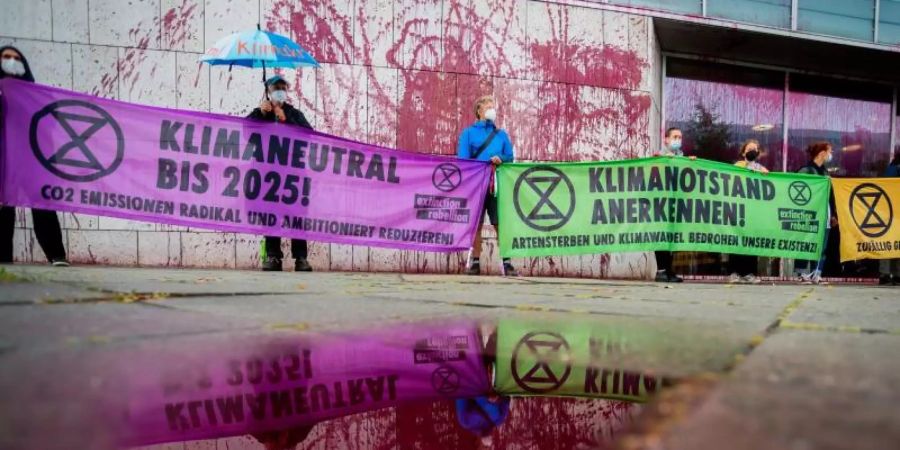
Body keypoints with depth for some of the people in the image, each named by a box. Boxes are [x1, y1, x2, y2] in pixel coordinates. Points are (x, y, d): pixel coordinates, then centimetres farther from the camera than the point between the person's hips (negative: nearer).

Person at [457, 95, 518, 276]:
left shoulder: (501, 134, 17)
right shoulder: (468, 133, 8)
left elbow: (510, 156, 16)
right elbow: (463, 159, 1)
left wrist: (500, 158, -7)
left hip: (497, 185, 2)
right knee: (476, 225, 3)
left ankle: (506, 263, -3)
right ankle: (475, 262, 10)